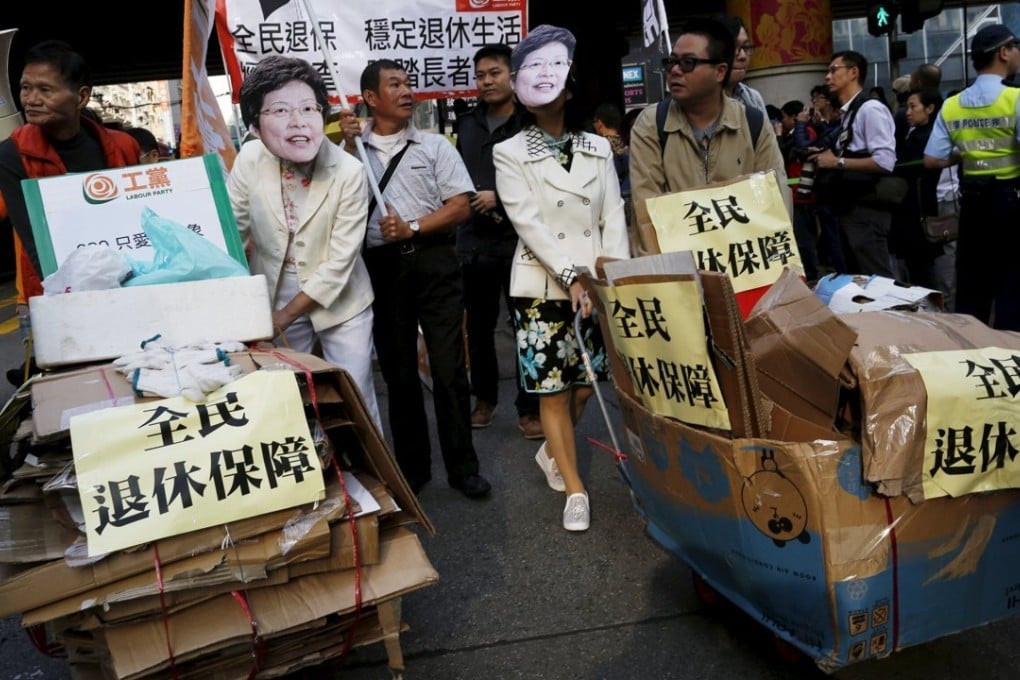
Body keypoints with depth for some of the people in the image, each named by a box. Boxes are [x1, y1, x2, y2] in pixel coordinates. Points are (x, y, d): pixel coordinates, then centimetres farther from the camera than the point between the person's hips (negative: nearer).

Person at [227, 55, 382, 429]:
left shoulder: (349, 172, -20)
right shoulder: (249, 159, -13)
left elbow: (338, 263, -18)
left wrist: (286, 315, -15)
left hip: (340, 302, -2)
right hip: (273, 297, 3)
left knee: (356, 400, 7)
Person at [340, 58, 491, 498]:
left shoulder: (434, 145, 6)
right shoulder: (352, 149, 8)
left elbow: (461, 205, -1)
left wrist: (413, 228, -12)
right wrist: (349, 143, -9)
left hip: (432, 262, -1)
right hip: (380, 268, 1)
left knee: (449, 368, 0)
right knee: (398, 372, 10)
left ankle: (462, 467, 14)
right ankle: (411, 467, 24)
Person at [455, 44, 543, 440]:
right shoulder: (467, 124, 14)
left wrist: (500, 198, -15)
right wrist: (464, 202, 6)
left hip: (519, 242, -5)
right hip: (473, 242, 5)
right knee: (478, 326, 13)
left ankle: (530, 409, 13)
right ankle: (484, 398, 30)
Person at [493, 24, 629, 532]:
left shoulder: (598, 148, 9)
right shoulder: (510, 153, 0)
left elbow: (613, 217, 3)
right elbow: (529, 223, -11)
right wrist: (573, 277, -20)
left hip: (597, 286, 3)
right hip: (543, 288, -3)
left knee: (585, 384, 9)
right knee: (554, 390, 1)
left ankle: (552, 452, 36)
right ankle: (574, 490, 14)